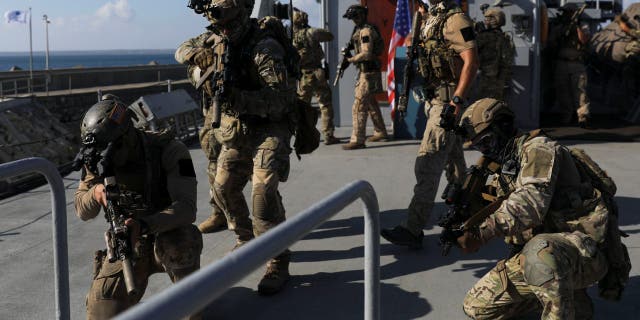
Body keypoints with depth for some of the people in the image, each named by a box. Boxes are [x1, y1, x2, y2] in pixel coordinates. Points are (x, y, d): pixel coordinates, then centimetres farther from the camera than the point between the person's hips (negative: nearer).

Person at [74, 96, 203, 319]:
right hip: (127, 244, 3)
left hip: (169, 236, -2)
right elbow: (82, 212, -1)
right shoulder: (98, 159, -8)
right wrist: (95, 192, -26)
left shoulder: (169, 151, -22)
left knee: (178, 242, -37)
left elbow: (186, 208, -29)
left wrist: (144, 225, -46)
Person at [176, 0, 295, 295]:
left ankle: (278, 263, -15)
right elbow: (184, 50, 17)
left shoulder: (265, 47, -22)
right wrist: (199, 54, -8)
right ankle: (246, 239, 35)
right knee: (224, 187, 11)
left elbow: (280, 100, -28)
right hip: (235, 132, 8)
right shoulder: (217, 39, 1)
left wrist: (236, 97, -39)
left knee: (264, 190, -23)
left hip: (268, 129, -8)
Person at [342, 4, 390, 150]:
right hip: (365, 71, 11)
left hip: (368, 73, -11)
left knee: (359, 107, -11)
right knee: (371, 104, 21)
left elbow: (366, 54, -23)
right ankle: (380, 133, 33)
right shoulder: (360, 30, 15)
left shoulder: (366, 31, -16)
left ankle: (357, 140, -11)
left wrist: (351, 59, -11)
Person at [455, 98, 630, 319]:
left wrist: (482, 233, -31)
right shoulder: (506, 169, 19)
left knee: (540, 251, -44)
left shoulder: (537, 148, -9)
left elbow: (531, 202, -25)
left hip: (586, 246, -9)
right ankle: (567, 297, 15)